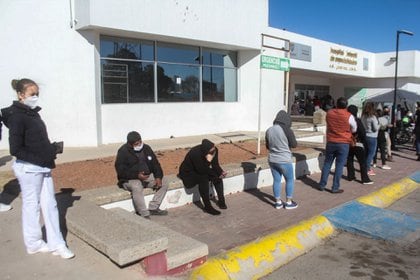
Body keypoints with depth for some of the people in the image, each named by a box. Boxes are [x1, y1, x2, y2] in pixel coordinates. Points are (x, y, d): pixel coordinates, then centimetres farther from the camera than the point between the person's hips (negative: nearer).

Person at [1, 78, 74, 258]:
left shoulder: (33, 113, 11)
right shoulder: (17, 116, -14)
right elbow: (15, 149, -16)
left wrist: (53, 148, 2)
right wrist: (39, 158, -18)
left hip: (42, 168, 8)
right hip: (28, 169, -8)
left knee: (49, 204, 9)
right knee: (32, 206, 7)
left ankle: (56, 244, 17)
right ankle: (34, 244, 25)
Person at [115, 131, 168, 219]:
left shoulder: (146, 148, 7)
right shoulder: (123, 151, -9)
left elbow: (155, 163, 7)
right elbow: (120, 171, -15)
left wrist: (158, 177, -10)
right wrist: (137, 175, -25)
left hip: (147, 176, 6)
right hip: (130, 179, -5)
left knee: (164, 184, -13)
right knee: (137, 188, -38)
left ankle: (153, 208, -6)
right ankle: (144, 215, -29)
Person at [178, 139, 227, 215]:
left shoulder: (214, 151, -17)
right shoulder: (195, 153, -36)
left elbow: (215, 165, -8)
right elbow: (202, 170, -31)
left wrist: (221, 172, -24)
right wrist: (208, 161, -37)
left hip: (203, 169, 7)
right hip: (188, 172, -7)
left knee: (218, 175, -14)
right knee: (203, 178, -33)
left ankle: (221, 200, -4)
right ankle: (207, 207, -24)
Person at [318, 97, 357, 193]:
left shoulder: (329, 113, -1)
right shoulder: (349, 116, -10)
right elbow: (354, 129, 5)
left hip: (330, 142, 3)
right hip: (343, 143, -3)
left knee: (327, 163, 13)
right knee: (339, 165, 3)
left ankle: (322, 185, 17)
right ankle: (335, 188, 7)